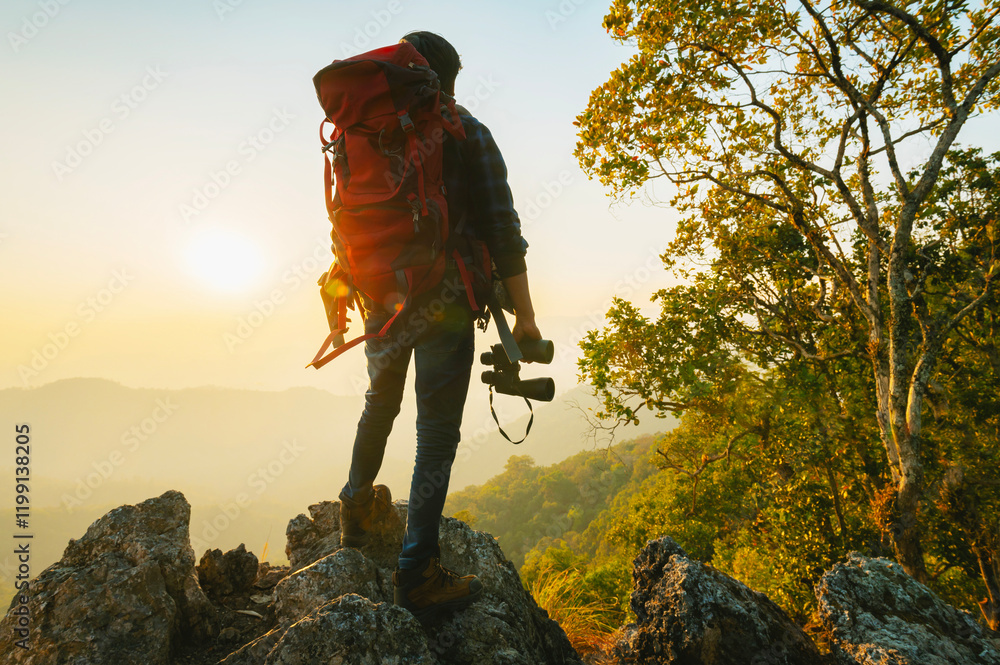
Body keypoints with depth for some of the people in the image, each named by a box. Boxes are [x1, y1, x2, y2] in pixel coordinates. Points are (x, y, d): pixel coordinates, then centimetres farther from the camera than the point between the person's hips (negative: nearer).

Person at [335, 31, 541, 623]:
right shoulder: (468, 133, -3)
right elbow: (502, 229, -9)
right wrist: (524, 315, -5)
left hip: (383, 301, 5)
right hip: (444, 301, -5)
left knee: (380, 404, 26)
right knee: (437, 431, -1)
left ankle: (358, 509, 41)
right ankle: (417, 573, 2)